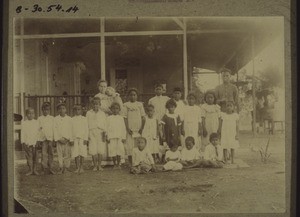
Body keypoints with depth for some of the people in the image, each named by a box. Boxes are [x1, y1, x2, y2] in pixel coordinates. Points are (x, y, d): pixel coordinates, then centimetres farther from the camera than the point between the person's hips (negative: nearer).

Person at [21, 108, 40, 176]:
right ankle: (30, 170, 9)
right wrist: (23, 142, -1)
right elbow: (22, 133, 4)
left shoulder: (36, 122, 7)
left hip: (35, 142, 1)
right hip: (27, 142, -1)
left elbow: (38, 132, 8)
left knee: (35, 156, 3)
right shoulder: (24, 123, 5)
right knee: (29, 156, 1)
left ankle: (34, 170, 10)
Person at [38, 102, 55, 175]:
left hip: (50, 138, 1)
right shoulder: (39, 119, 7)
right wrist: (38, 139, 1)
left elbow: (54, 128, 10)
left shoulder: (52, 118, 10)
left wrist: (54, 138, 4)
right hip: (43, 138, -1)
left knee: (51, 153, 3)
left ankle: (51, 168, 9)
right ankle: (45, 168, -1)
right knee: (44, 153, -5)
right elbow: (37, 129, 7)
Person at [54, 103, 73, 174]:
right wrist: (59, 139, -7)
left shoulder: (69, 119, 7)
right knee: (60, 154, -2)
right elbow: (55, 130, 2)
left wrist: (70, 139, -3)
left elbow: (70, 129, 5)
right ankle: (61, 168, 4)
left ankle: (67, 168, 6)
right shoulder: (56, 119, 5)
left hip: (67, 139, 0)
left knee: (67, 154, -1)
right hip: (59, 140, 0)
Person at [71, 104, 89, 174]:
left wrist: (86, 139, -3)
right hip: (74, 138, 1)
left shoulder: (84, 119, 7)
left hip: (82, 138, 0)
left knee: (82, 153, -3)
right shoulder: (72, 120, 8)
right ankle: (77, 168, 5)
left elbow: (86, 129, 5)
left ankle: (81, 167, 6)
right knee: (76, 154, -2)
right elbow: (70, 130, 7)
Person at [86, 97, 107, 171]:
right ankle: (95, 165, 5)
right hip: (92, 132, 0)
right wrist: (87, 135, 3)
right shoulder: (88, 113, 12)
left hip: (100, 132, 0)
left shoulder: (102, 114, 14)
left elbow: (105, 124, 13)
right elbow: (87, 124, 10)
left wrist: (104, 132, 0)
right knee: (93, 150, -5)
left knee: (101, 150, -4)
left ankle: (99, 165, 6)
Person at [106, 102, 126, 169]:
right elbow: (107, 128, 4)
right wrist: (108, 137, -2)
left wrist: (124, 137, 2)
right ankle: (114, 164, 10)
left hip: (120, 137, 1)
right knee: (112, 150, -1)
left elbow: (124, 128, 9)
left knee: (120, 150, -3)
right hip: (112, 137, -1)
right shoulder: (109, 118, 6)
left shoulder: (121, 118, 10)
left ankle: (118, 164, 8)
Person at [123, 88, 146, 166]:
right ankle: (130, 164, 5)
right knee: (129, 146, -3)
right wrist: (127, 128, -8)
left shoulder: (140, 104, 10)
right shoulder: (126, 105, 5)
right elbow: (125, 118, 1)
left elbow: (143, 117, 8)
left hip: (138, 129, 1)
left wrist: (142, 128, -1)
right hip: (130, 129, -1)